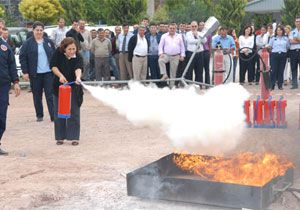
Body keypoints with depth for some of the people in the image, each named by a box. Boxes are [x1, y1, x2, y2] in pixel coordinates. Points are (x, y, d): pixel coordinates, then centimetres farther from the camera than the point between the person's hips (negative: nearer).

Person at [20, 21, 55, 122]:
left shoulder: (49, 42, 8)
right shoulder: (28, 43, 1)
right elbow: (22, 58, -1)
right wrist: (25, 72, -7)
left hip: (48, 72, 1)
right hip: (35, 74, -1)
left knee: (50, 95, -4)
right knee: (37, 96, 8)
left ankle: (53, 115, -4)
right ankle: (39, 115, 20)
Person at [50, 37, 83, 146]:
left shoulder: (78, 57, -17)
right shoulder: (58, 53, -11)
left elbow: (78, 68, -35)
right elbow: (53, 65, -7)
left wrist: (78, 77, -55)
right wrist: (60, 75, -22)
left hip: (73, 87, -2)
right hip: (59, 86, 2)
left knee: (74, 112, -1)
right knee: (59, 112, 5)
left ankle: (74, 137, 7)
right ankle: (60, 137, 15)